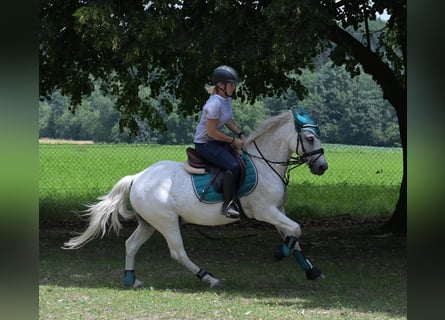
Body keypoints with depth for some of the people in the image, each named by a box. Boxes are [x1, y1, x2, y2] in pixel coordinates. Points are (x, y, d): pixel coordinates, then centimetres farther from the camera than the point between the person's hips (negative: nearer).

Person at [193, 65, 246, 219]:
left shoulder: (227, 99, 3)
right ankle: (228, 204, -19)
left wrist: (240, 134, 2)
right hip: (204, 144, -10)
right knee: (233, 165, -27)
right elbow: (212, 132, -24)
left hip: (217, 141, 10)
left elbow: (228, 120, 17)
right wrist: (233, 140, -17)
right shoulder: (215, 104, -26)